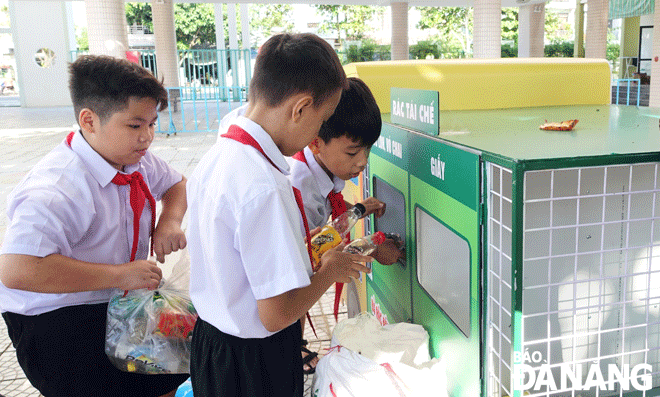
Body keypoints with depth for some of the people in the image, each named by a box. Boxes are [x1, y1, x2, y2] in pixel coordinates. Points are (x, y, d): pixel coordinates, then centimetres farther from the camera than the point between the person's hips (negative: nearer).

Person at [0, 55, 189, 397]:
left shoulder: (135, 160, -2)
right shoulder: (55, 190, -28)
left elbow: (175, 184, 18)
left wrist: (170, 220, -4)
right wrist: (119, 275, -34)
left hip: (122, 301, 7)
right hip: (58, 324, -7)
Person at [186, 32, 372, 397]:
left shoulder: (213, 159, -2)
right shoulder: (263, 188, -30)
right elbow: (277, 313, -26)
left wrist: (297, 256, 11)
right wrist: (329, 271, -10)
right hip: (255, 364, -8)